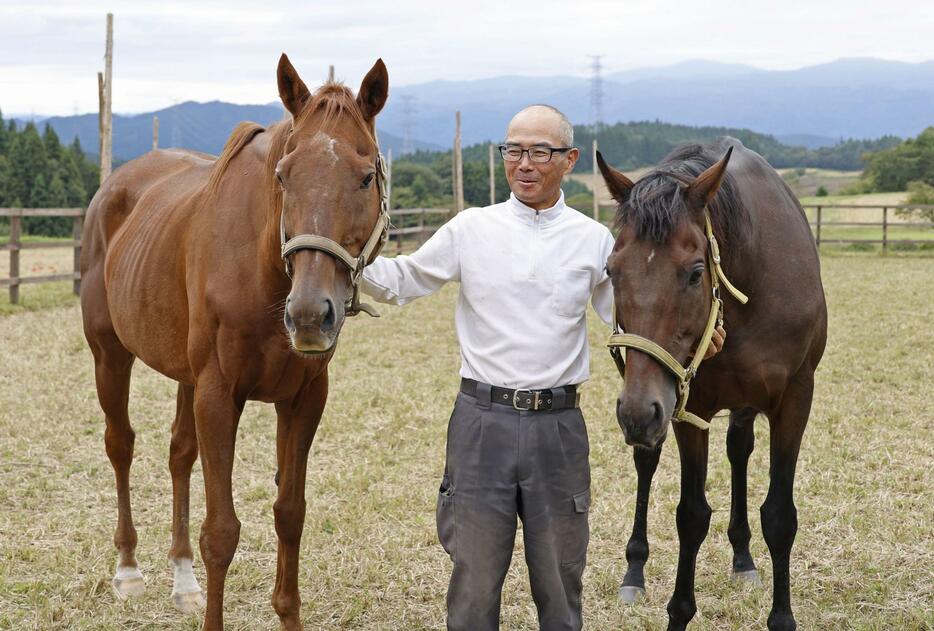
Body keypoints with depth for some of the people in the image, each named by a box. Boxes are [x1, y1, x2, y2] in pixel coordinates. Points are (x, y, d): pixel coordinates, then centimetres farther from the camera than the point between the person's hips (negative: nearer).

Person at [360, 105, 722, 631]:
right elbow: (400, 282, 7)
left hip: (558, 424, 1)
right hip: (483, 422, -1)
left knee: (560, 574, 11)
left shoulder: (594, 240, 4)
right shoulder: (471, 230, 2)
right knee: (476, 570, 6)